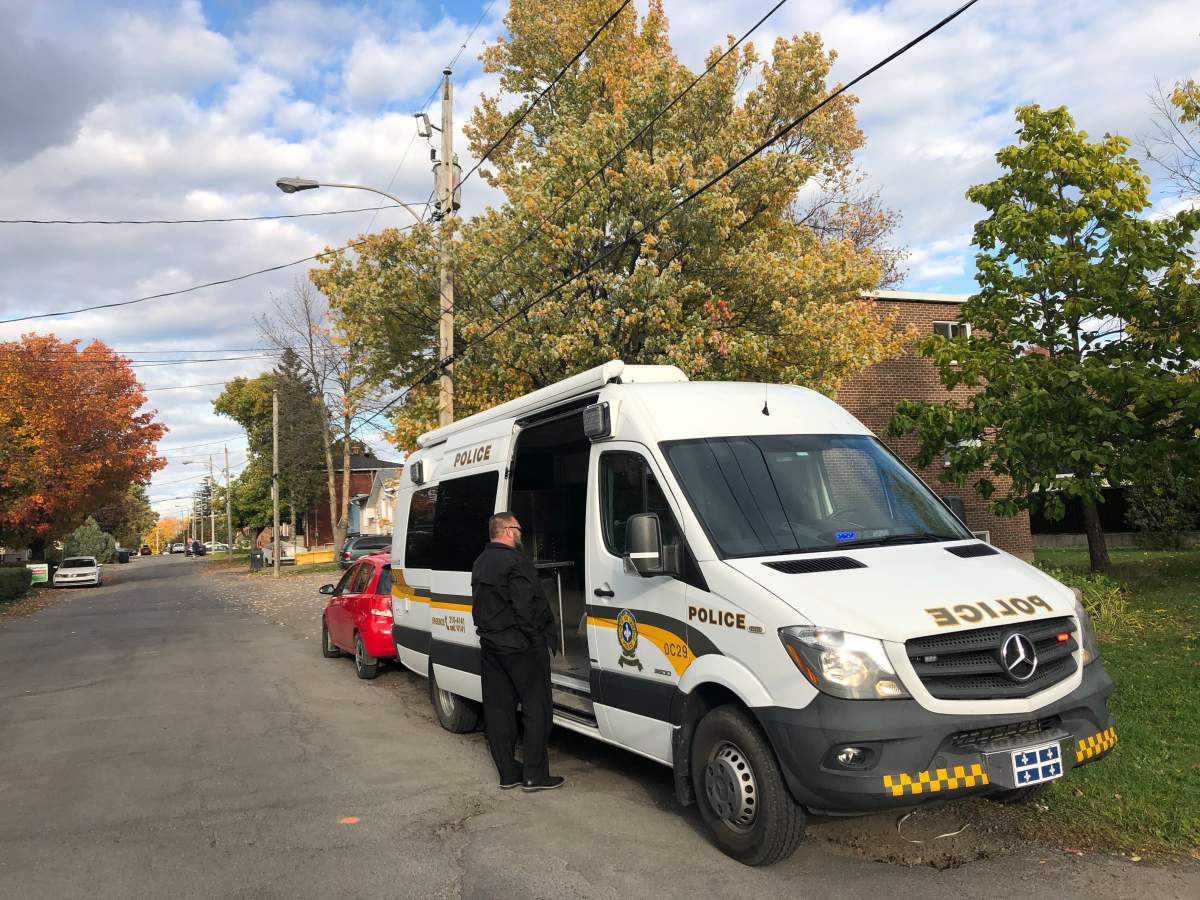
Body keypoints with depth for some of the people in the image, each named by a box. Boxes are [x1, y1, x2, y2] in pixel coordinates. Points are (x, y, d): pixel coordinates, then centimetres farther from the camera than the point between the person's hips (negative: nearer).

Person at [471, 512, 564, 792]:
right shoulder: (516, 561, -16)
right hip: (520, 647, -9)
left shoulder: (480, 563, 14)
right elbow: (526, 608, -21)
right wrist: (538, 640, -15)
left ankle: (508, 773, 17)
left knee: (498, 709, 10)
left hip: (490, 646, 9)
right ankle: (534, 775, 3)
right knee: (537, 709, 0)